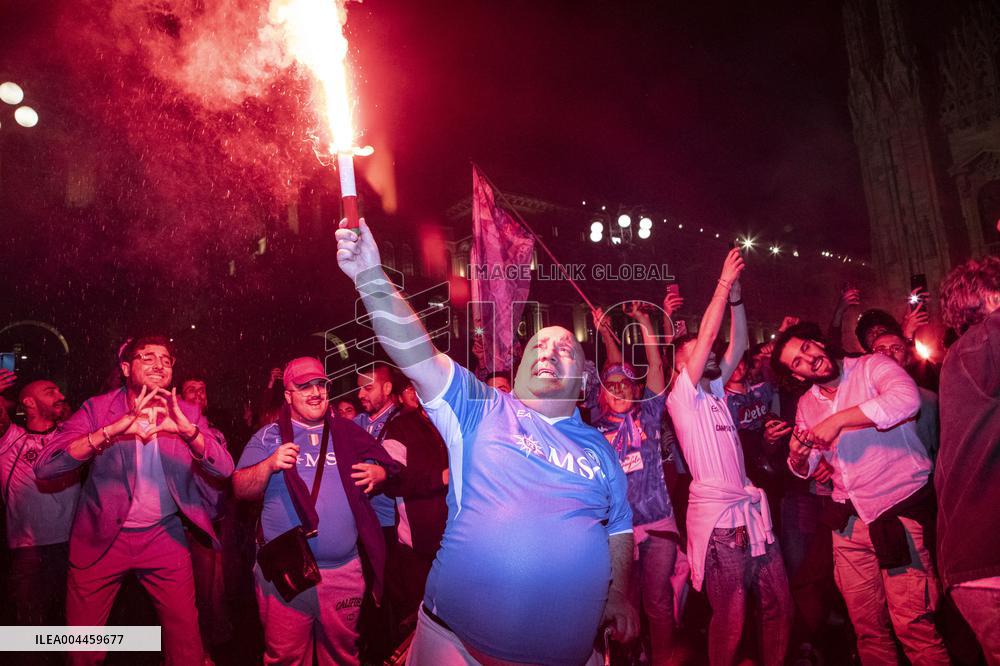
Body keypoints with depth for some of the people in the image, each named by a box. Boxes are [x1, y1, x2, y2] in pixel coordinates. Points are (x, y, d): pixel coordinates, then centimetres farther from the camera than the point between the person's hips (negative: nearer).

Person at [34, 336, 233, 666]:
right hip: (101, 538, -1)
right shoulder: (98, 408, -8)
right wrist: (113, 428, -33)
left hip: (164, 538, 1)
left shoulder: (186, 413, -4)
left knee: (185, 633, 5)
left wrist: (187, 429, -32)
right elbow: (45, 466, -20)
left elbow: (224, 468, -15)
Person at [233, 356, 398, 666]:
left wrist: (378, 474, -9)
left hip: (344, 571, 2)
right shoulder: (269, 436, 2)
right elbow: (241, 489, -3)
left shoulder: (347, 432, 8)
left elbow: (384, 468, 14)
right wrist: (270, 464, -21)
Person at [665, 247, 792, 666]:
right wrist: (724, 283, -10)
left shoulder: (715, 390, 15)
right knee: (730, 622, -1)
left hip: (752, 510, 8)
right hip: (717, 518, -7)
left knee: (779, 605, 12)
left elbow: (738, 344, 10)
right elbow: (706, 335, -12)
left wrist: (736, 295, 2)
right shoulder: (681, 396, -5)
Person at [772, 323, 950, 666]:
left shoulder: (872, 367, -5)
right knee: (867, 625, 11)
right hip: (849, 519, 6)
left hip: (899, 508, -5)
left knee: (911, 624, -9)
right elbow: (804, 470, 16)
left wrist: (838, 419, -26)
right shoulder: (807, 404, 11)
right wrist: (797, 456, -6)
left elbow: (907, 398, -27)